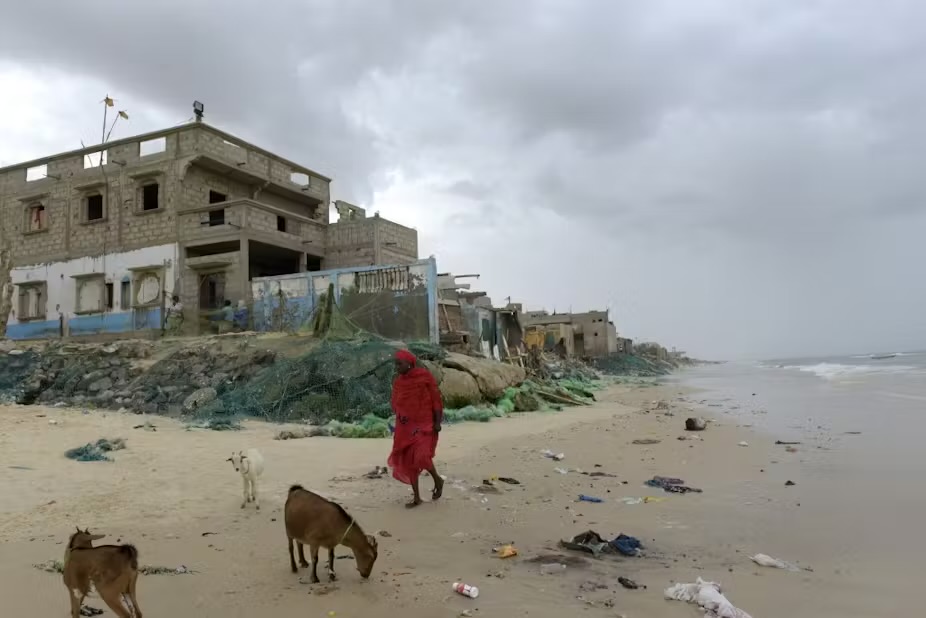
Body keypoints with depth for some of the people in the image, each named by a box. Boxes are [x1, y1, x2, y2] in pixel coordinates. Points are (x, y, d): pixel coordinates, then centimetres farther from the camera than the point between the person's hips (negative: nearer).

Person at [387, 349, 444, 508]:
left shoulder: (425, 376, -11)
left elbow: (436, 399, -9)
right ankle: (417, 497, 16)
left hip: (425, 424, -5)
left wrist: (437, 422, -13)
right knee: (408, 460, 4)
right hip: (406, 425, 5)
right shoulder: (398, 381, 3)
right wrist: (400, 416, -10)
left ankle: (437, 480, 11)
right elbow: (395, 403, 10)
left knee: (421, 456, -19)